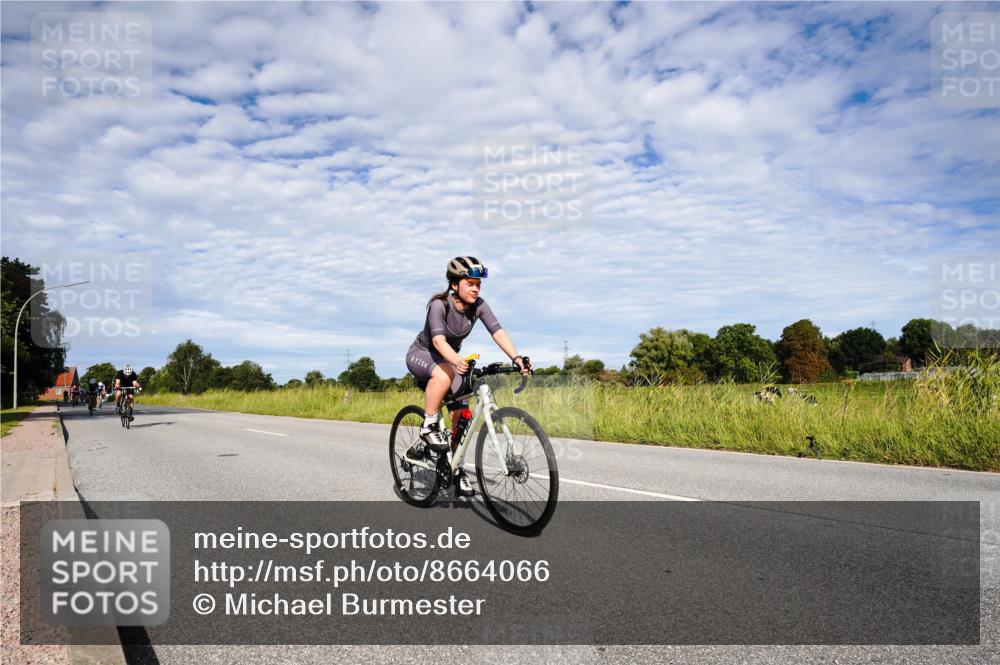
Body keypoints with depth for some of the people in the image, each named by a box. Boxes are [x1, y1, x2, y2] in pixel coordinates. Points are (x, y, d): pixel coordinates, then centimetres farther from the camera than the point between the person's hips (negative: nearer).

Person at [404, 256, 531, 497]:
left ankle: (456, 468, 6)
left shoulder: (478, 306, -16)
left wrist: (516, 358, -45)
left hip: (449, 359, 5)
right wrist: (457, 361, -62)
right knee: (444, 374, -39)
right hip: (421, 354, -5)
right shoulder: (439, 304, -28)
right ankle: (428, 427, -22)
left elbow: (498, 332, -28)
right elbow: (438, 340, -42)